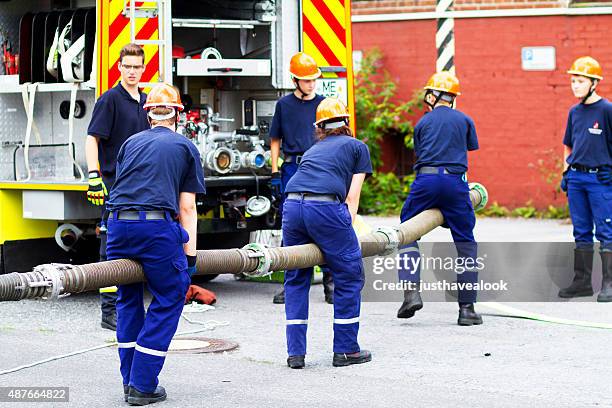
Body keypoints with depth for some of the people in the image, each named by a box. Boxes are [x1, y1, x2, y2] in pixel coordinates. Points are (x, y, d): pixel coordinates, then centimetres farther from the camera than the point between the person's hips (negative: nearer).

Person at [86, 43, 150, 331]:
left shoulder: (145, 102, 15)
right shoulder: (111, 99, -7)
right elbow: (92, 138, -13)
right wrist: (94, 176, -23)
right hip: (115, 185, -7)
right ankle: (109, 312, -3)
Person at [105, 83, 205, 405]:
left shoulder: (131, 143, 23)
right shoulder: (186, 148, 14)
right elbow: (187, 208, 10)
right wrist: (190, 256, 10)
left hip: (118, 224, 4)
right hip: (157, 226, -4)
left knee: (128, 298, 20)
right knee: (169, 298, 9)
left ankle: (130, 381, 21)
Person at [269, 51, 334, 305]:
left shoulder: (323, 104, 8)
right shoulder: (284, 105, 8)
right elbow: (275, 141, 12)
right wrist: (275, 173, 3)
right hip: (292, 168, 1)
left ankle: (330, 283, 3)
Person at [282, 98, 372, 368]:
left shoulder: (313, 150, 34)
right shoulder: (357, 147, 20)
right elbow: (352, 197, 11)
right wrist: (346, 230, 10)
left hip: (291, 206, 5)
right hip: (326, 208, -5)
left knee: (296, 279, 17)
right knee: (349, 277, 10)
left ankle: (295, 353, 14)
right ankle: (346, 350, 13)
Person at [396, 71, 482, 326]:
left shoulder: (422, 123, 17)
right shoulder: (465, 120, 16)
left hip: (426, 180, 0)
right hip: (455, 182, 0)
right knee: (466, 244, 7)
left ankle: (411, 292, -4)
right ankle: (467, 308, 4)